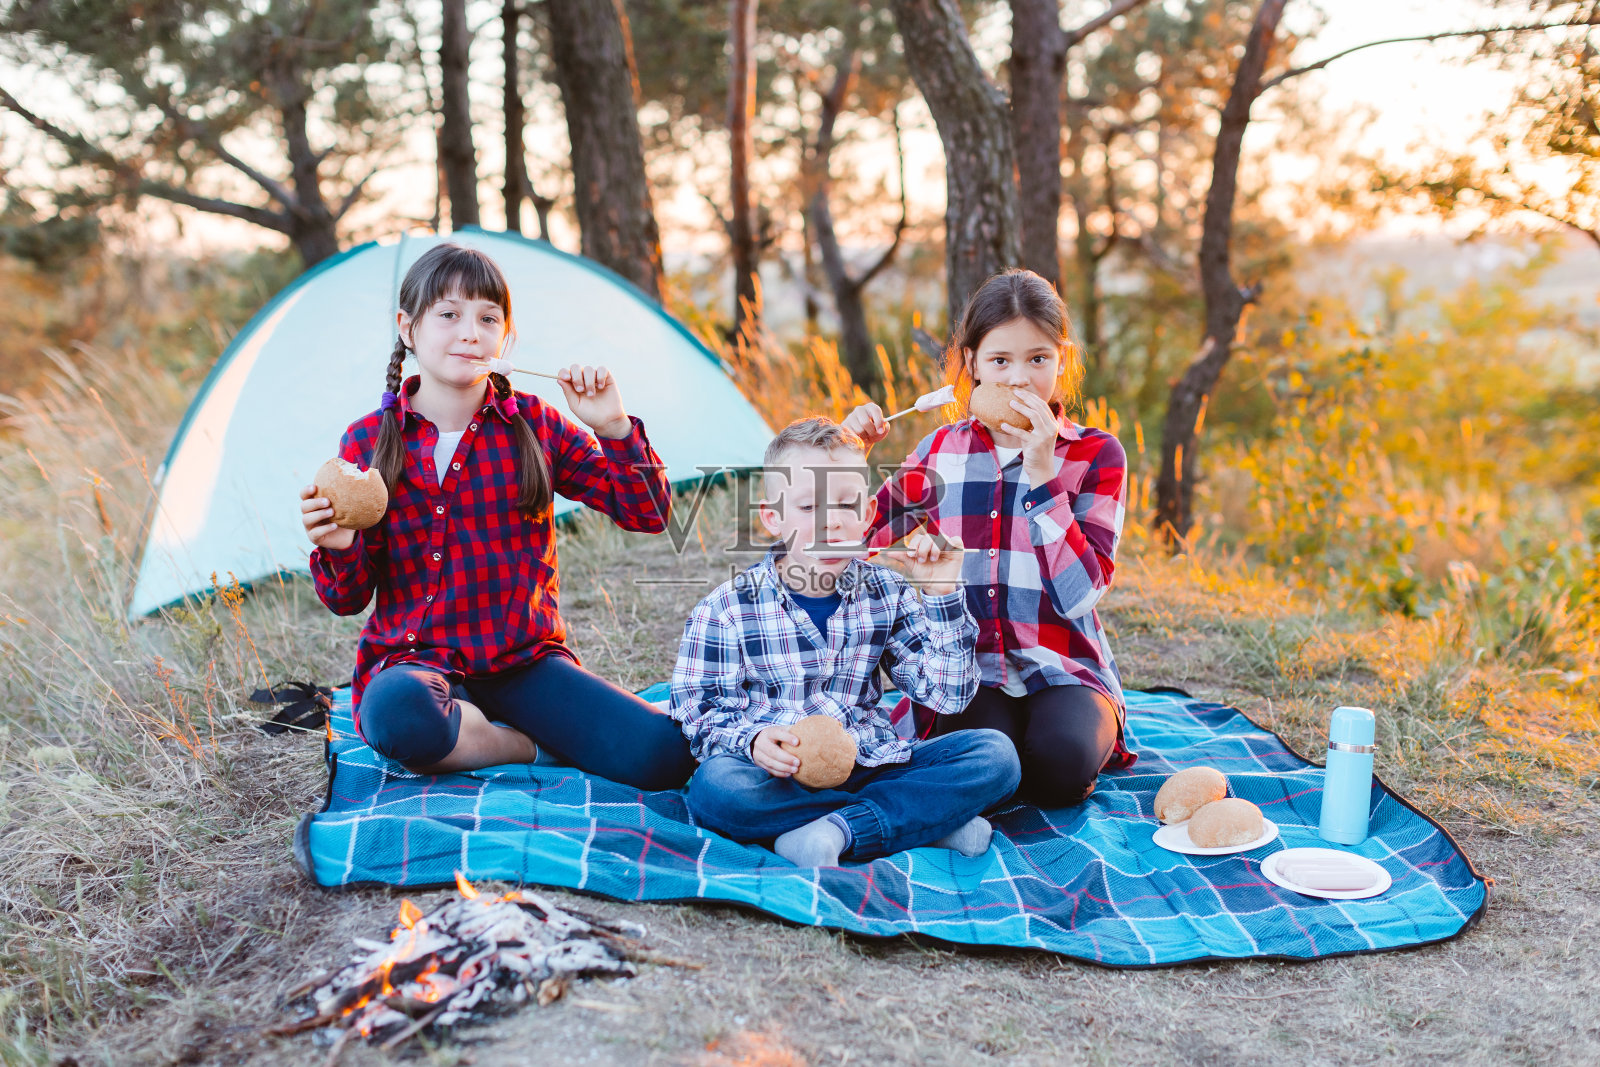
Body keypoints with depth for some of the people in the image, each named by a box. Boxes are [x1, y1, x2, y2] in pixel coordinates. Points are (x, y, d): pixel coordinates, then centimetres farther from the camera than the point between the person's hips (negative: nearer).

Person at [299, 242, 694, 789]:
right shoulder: (369, 440, -1)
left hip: (523, 660, 1)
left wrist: (613, 428, -13)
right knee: (397, 713, -41)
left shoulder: (535, 425, 3)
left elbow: (647, 513, 1)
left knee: (663, 757, -21)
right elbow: (349, 600, 2)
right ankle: (527, 746, -10)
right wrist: (338, 548, -21)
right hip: (415, 660, -1)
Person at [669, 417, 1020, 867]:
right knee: (715, 786, -37)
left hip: (871, 766, 3)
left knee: (995, 753, -15)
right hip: (780, 776, -2)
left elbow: (948, 694, 4)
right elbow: (701, 711, -2)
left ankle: (839, 830, -25)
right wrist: (751, 740, -24)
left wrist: (942, 594, -6)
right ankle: (929, 820, -26)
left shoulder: (885, 594, 7)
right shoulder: (726, 610, -2)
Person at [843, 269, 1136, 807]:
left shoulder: (1096, 454, -1)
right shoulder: (941, 452, 7)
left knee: (1059, 763, -31)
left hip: (1063, 669, -1)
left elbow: (1078, 593, -13)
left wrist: (1041, 473, -19)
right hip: (968, 671, 1)